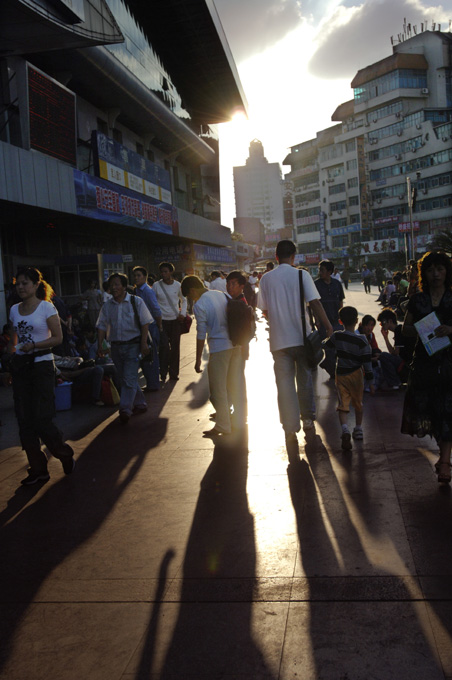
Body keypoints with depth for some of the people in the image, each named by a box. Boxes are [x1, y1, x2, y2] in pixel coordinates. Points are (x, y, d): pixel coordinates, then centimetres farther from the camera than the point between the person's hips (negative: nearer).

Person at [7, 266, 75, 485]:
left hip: (41, 365, -6)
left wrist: (34, 345, -20)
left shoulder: (46, 307, -6)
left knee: (42, 419, -8)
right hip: (20, 365, 6)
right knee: (25, 420, 4)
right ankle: (38, 469, 15)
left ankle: (65, 455, 18)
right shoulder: (14, 310, 10)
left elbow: (58, 338, -9)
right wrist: (10, 355, 8)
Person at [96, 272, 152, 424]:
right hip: (116, 346, 5)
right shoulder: (107, 306, 6)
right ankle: (140, 404, 27)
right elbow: (102, 326, 9)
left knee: (129, 379, -12)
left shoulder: (136, 302, -4)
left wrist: (144, 343, -11)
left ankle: (125, 409, -10)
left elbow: (145, 323, -4)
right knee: (124, 379, 11)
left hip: (133, 344, -5)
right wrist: (100, 345, 0)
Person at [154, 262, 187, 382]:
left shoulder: (177, 285, 2)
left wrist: (183, 314, 3)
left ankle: (173, 373, 18)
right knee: (164, 347, -12)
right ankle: (163, 373, 0)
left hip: (175, 320, 2)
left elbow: (184, 300, 16)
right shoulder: (156, 285, -3)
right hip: (162, 320, -2)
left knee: (175, 347, 6)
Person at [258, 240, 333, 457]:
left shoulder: (266, 279, 2)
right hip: (301, 336, -1)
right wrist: (328, 327, -4)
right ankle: (308, 420, 27)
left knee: (284, 384, 4)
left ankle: (290, 430, 2)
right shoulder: (301, 275, -4)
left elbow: (264, 311, 6)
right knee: (304, 379, 15)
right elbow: (315, 303, -10)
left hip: (279, 340, 1)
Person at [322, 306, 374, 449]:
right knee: (358, 403, 19)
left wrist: (327, 339, 38)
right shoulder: (361, 340, -13)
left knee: (343, 404, -1)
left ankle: (345, 429, -25)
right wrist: (371, 382, -3)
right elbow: (367, 363, -10)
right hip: (356, 375, 0)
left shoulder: (336, 336, -7)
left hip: (340, 375, 0)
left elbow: (325, 345, 14)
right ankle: (358, 429, 31)